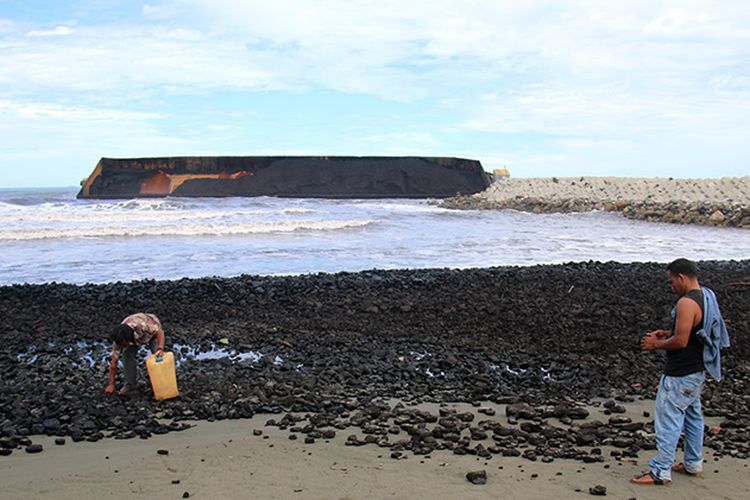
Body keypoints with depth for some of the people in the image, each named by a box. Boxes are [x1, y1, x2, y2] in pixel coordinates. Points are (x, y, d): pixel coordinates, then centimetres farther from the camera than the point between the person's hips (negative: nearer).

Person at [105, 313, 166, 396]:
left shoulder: (142, 325, -46)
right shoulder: (119, 339, -30)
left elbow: (160, 332, -35)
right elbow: (114, 361, -24)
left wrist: (160, 349, -52)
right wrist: (111, 384, -21)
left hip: (153, 329, -3)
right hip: (136, 336, 3)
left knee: (158, 356, -20)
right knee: (127, 354, -16)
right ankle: (130, 385, -1)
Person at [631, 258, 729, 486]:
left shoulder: (687, 303, -23)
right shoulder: (706, 297, 9)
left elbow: (681, 341, -25)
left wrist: (657, 344, -10)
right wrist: (668, 334, 11)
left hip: (680, 375, -10)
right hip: (697, 370, 10)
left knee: (668, 420, -4)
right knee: (692, 416, 19)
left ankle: (660, 472, 2)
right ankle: (694, 464, 31)